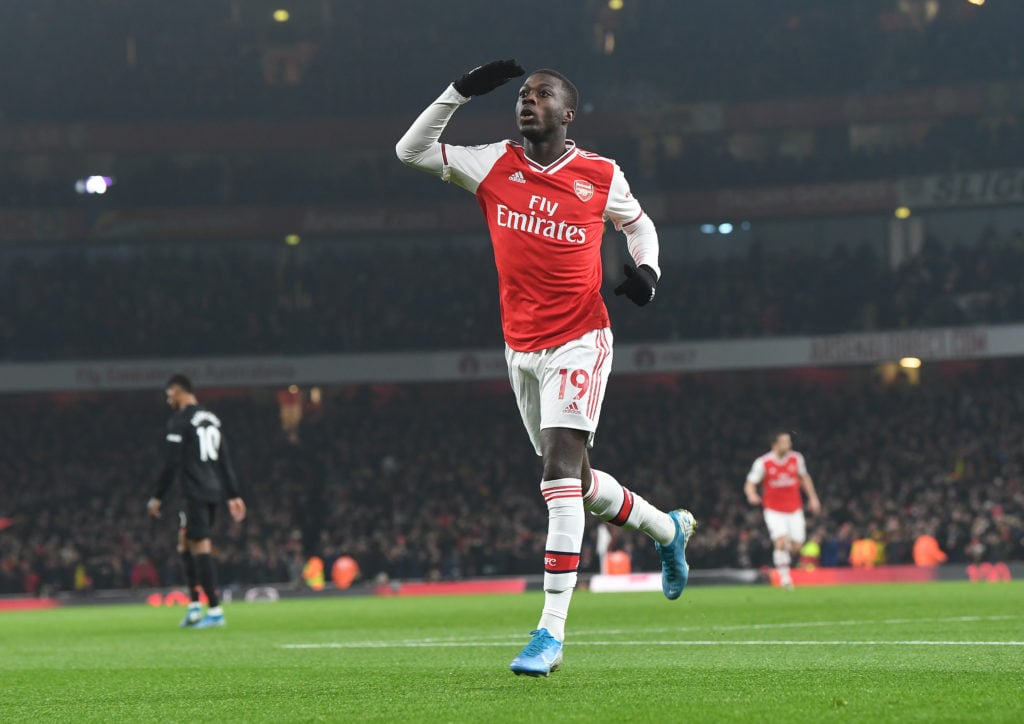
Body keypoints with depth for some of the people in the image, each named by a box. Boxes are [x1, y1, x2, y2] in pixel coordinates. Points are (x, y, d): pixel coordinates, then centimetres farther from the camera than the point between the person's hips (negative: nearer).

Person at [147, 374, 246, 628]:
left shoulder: (179, 421, -8)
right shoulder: (212, 418, 17)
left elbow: (171, 464, -12)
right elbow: (225, 460, 17)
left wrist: (158, 497, -6)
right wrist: (233, 495, 19)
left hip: (196, 492, -8)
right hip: (215, 491, 8)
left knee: (201, 548, -7)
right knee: (186, 544, 16)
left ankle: (215, 610, -11)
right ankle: (195, 605, 11)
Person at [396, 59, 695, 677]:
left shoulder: (601, 177, -1)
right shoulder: (495, 166, 4)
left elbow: (637, 222, 18)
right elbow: (411, 150, 6)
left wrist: (646, 268, -2)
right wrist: (461, 92, -2)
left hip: (580, 340, -4)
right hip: (522, 346, 5)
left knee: (560, 470, -17)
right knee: (576, 482, 13)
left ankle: (552, 632, -19)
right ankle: (667, 528, 43)